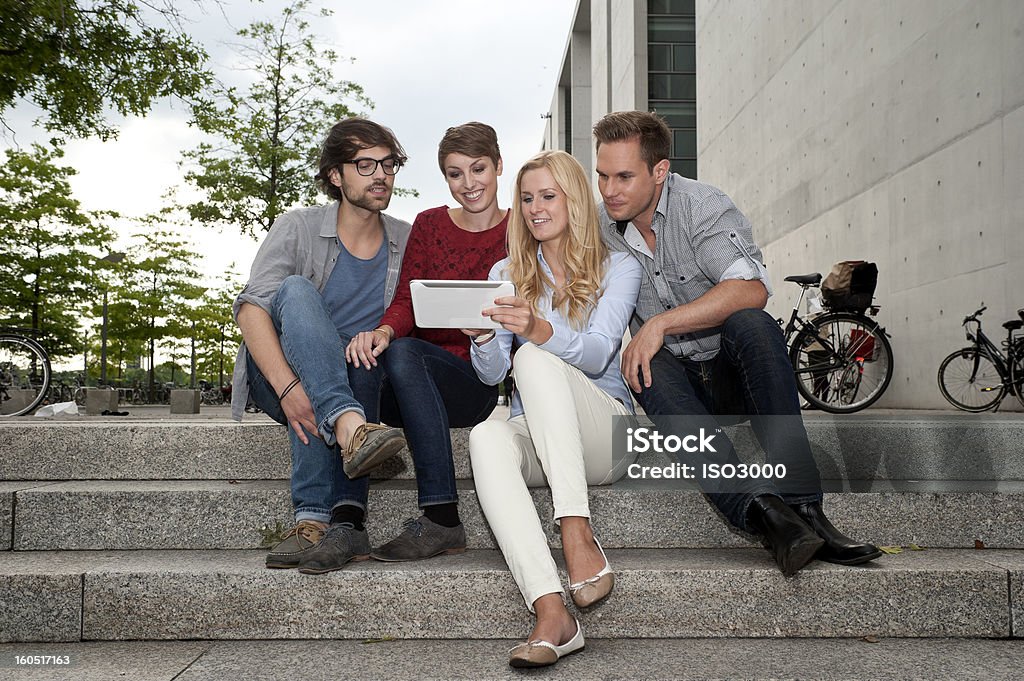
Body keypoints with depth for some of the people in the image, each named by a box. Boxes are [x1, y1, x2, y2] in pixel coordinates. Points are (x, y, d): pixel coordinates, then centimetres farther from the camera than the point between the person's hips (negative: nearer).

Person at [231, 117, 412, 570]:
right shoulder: (298, 229, -1)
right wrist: (288, 387, -31)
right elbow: (251, 308, -15)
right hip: (282, 378, -1)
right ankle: (349, 426, -50)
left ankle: (314, 519, -37)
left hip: (363, 383, 1)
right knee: (295, 291, -27)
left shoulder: (408, 243, 7)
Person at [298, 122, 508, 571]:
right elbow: (406, 302, 2)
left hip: (476, 380, -2)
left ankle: (442, 519, -34)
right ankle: (347, 521, -38)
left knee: (403, 352, -34)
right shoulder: (429, 225, 14)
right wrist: (384, 330, -22)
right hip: (410, 384, 3)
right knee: (364, 359, -31)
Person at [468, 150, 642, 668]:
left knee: (533, 358, -31)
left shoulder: (618, 268, 7)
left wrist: (539, 330, -32)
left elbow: (597, 355, -11)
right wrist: (482, 337, -17)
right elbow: (492, 375, 7)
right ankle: (550, 612, -47)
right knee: (486, 436, -34)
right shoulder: (507, 274, 17)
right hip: (533, 434, 3)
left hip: (606, 435, -2)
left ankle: (578, 537, -40)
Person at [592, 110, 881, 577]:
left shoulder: (700, 205, -10)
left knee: (748, 322, -34)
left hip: (735, 375, -2)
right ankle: (760, 508, -51)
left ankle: (802, 505, -44)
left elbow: (752, 288, -26)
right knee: (647, 369, -32)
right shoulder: (602, 229, 4)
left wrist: (660, 323, -29)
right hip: (673, 378, 3)